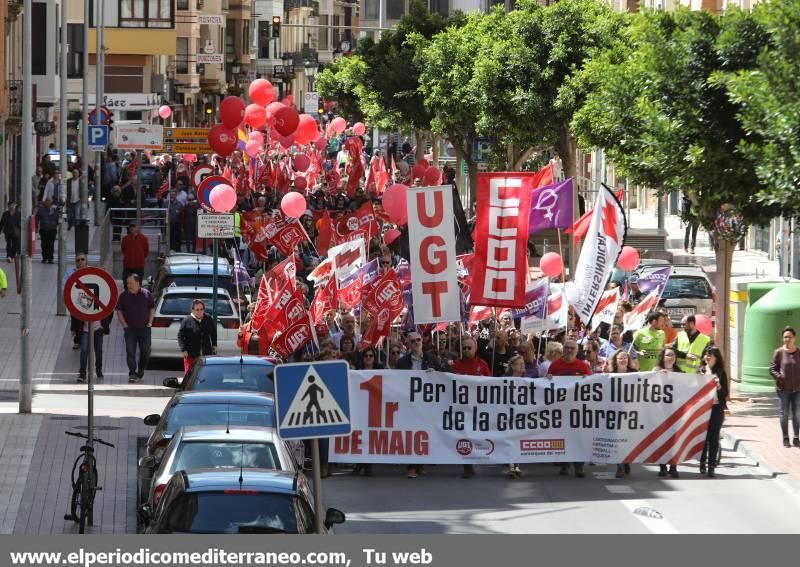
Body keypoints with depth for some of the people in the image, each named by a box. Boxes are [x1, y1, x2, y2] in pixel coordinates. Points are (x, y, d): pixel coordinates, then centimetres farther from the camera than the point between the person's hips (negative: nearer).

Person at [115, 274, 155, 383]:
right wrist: (124, 324, -4)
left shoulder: (146, 294, 1)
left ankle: (141, 370, 28)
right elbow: (119, 310, 5)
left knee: (146, 351, 7)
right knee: (130, 352, -7)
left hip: (144, 328, 1)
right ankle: (132, 374, -6)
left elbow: (152, 308, 11)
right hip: (130, 329, -1)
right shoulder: (124, 296, 0)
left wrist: (150, 322, 1)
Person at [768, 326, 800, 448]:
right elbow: (772, 369, -2)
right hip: (783, 388, -2)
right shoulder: (779, 352, -4)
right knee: (784, 413, 5)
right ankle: (785, 438, 14)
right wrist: (779, 376, -20)